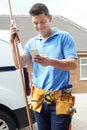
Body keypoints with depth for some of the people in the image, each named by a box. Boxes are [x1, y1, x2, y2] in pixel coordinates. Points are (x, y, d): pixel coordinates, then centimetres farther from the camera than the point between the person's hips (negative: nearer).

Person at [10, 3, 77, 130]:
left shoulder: (64, 37, -2)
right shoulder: (32, 42, 11)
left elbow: (73, 64, -13)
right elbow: (19, 64, 3)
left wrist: (50, 62, -29)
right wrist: (13, 43, -9)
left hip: (60, 99, -4)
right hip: (39, 99, 4)